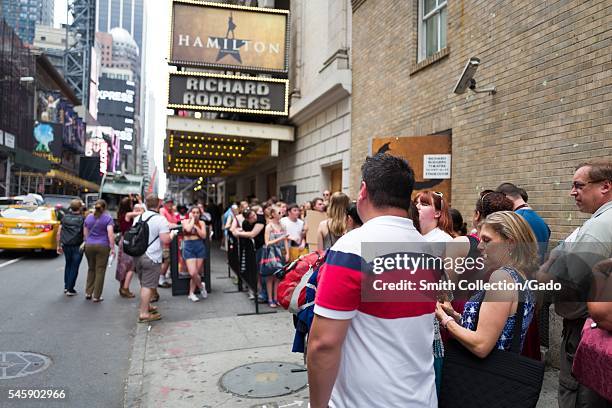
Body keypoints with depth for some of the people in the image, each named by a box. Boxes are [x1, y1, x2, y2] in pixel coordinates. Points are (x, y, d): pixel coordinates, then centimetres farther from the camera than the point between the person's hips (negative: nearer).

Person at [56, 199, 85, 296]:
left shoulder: (65, 217, 5)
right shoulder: (82, 218, -7)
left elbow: (59, 233, 6)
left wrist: (59, 245, 12)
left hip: (66, 245, 4)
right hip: (77, 246, -4)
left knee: (68, 265, 21)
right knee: (74, 267, 4)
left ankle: (66, 287, 24)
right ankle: (70, 289, 6)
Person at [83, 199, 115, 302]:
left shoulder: (88, 217, 10)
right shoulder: (108, 218, -4)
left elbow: (85, 232, 15)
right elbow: (110, 233, -14)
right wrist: (112, 248, -13)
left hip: (89, 246, 4)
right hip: (102, 247, -4)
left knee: (91, 269, 18)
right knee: (100, 271, 1)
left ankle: (88, 293, 20)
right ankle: (96, 296, 4)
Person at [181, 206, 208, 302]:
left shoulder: (201, 223, 7)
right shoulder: (185, 221, 2)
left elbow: (203, 236, -3)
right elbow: (188, 229, -19)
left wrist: (196, 226, -9)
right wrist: (192, 219, -7)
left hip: (200, 247, 2)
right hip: (188, 248, -2)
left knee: (197, 273, 2)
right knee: (193, 273, -14)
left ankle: (191, 293, 16)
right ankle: (201, 287, 14)